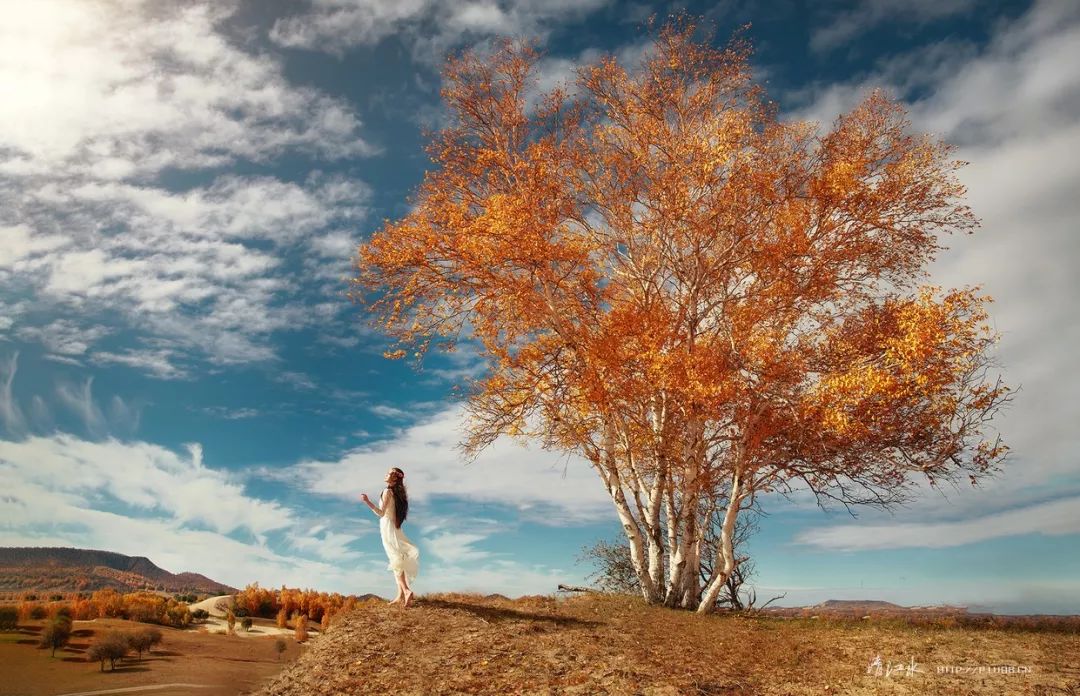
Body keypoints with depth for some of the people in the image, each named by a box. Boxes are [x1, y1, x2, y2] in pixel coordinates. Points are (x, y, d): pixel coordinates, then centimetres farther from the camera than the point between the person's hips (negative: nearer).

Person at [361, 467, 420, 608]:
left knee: (396, 560, -9)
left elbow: (381, 513, -21)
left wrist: (367, 501, -25)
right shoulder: (398, 493, 9)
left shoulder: (388, 491, -15)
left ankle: (406, 590, -19)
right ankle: (400, 594, 11)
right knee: (397, 560, 10)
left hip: (388, 528, -8)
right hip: (394, 528, 8)